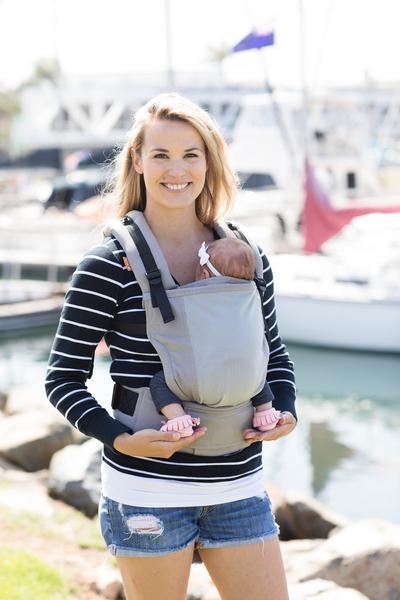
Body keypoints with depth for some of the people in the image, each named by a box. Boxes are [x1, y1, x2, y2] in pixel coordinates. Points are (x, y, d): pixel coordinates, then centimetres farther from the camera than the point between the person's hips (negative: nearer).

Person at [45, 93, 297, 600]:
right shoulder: (107, 266, -7)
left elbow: (275, 353, 18)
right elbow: (63, 377, -4)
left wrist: (285, 412, -1)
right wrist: (120, 438, -18)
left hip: (239, 487, 4)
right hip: (147, 492, -4)